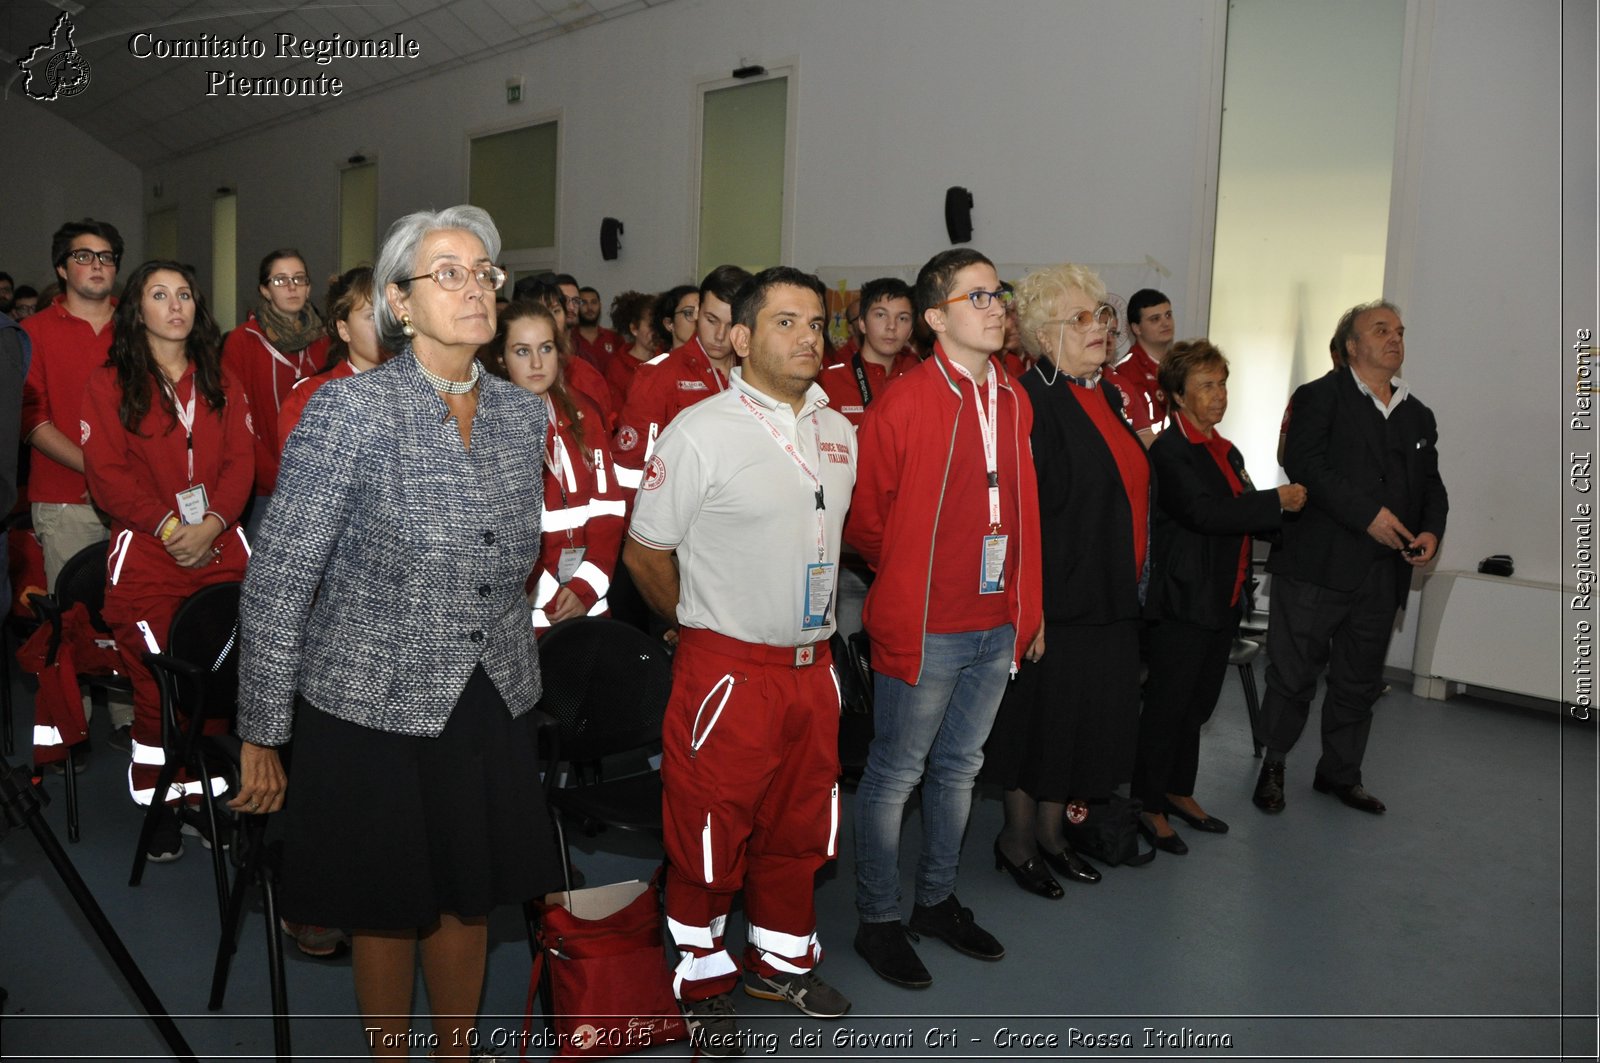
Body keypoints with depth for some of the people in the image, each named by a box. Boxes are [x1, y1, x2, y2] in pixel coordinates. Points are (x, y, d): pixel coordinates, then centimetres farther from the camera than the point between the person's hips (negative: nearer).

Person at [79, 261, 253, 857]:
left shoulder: (220, 381, 15)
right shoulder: (110, 383, 6)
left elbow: (241, 460, 6)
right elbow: (107, 473, -3)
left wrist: (211, 524, -10)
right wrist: (169, 526, -14)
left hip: (221, 548, 3)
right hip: (147, 555, -2)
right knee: (158, 685, -4)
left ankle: (204, 795, 12)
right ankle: (160, 805, 10)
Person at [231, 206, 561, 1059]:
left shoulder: (523, 412, 2)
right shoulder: (350, 409, -14)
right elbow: (278, 580, -13)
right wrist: (261, 735, -11)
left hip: (492, 703, 5)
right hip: (373, 703, -4)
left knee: (470, 897, 17)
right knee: (387, 908, 14)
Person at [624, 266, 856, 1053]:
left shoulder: (839, 433, 7)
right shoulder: (699, 433, -11)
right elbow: (643, 552, -6)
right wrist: (701, 621, 4)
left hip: (812, 664, 6)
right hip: (726, 671, -6)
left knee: (798, 825, 18)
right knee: (708, 832, 6)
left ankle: (781, 958, 38)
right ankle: (702, 980, 27)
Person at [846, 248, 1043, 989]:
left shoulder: (1014, 401, 7)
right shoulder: (903, 404, -13)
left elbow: (1023, 511, 14)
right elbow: (866, 519, -6)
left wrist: (1027, 604, 12)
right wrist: (914, 580, 4)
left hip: (997, 627, 7)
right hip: (924, 628, -6)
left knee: (959, 766, 19)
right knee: (895, 774, 7)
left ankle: (937, 900, 37)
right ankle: (877, 920, 23)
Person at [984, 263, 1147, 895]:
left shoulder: (1103, 394, 12)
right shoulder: (1031, 400, -16)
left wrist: (1133, 579, 19)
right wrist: (1030, 598, -22)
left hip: (1110, 594, 9)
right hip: (1056, 593, -9)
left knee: (1090, 713, 16)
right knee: (1041, 714, 5)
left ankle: (1052, 831, 33)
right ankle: (1017, 838, 24)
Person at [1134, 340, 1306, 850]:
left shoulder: (1227, 451, 15)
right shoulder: (1169, 451, -13)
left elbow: (1242, 517, 16)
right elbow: (1204, 513, -25)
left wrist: (1286, 506, -2)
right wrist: (1277, 501, -18)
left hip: (1224, 597, 9)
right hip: (1185, 598, -9)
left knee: (1198, 701, 17)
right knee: (1168, 703, 0)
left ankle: (1179, 791, 31)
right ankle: (1149, 805, 12)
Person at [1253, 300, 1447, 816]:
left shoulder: (1419, 416, 18)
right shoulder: (1318, 397, -2)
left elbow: (1431, 484, 19)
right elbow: (1304, 463, -16)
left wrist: (1430, 530, -2)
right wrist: (1367, 513, -22)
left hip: (1382, 575, 6)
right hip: (1315, 565, -6)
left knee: (1359, 683, 14)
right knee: (1293, 674, 1)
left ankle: (1340, 772, 29)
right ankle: (1273, 765, 19)